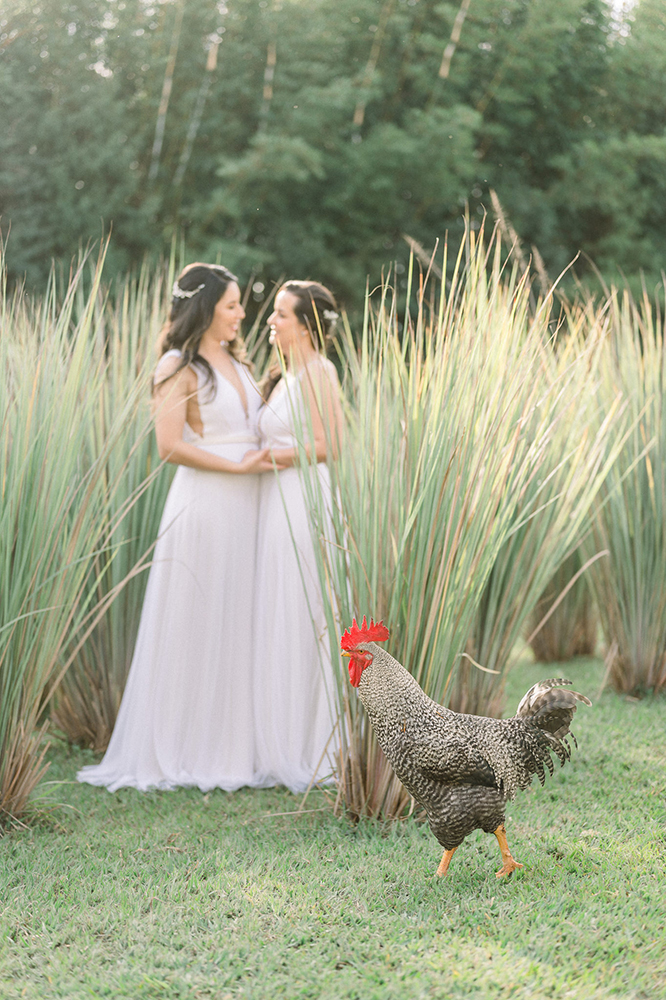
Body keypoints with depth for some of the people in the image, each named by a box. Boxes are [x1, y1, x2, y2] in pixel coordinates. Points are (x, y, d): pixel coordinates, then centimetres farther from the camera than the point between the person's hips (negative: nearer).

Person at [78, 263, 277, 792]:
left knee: (237, 625, 9)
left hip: (245, 508, 8)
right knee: (195, 628, -2)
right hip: (204, 504, -7)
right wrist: (238, 465, -14)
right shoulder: (180, 367, -7)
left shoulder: (236, 363, 16)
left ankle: (234, 745, 17)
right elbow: (170, 445, -16)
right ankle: (183, 748, 7)